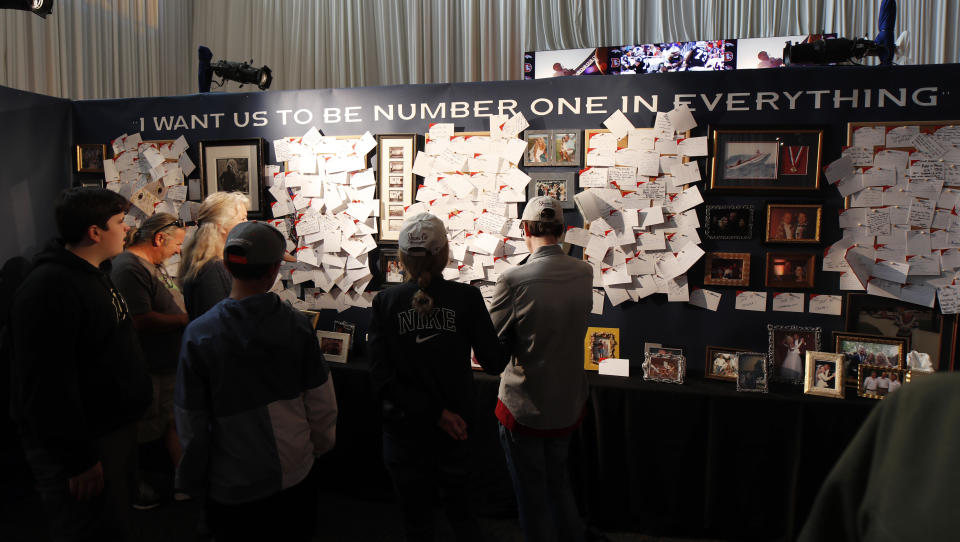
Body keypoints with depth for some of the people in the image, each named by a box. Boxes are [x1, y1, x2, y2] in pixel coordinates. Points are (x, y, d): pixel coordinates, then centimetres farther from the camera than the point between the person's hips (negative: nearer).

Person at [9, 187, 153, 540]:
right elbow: (47, 387, -27)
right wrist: (79, 461, -23)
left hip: (115, 428, 10)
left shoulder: (94, 276, 10)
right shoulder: (49, 290, -23)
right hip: (84, 445, -10)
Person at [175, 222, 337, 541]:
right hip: (297, 477, 2)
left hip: (233, 487, -1)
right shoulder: (297, 325, -13)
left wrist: (194, 481, 7)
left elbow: (190, 421, -9)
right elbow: (322, 404, -5)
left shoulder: (198, 335, -17)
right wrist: (320, 446, 14)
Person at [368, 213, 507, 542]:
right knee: (460, 508, 26)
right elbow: (494, 363, -9)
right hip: (456, 431, 1)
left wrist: (437, 413, -14)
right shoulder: (466, 298, -12)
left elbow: (383, 378, -16)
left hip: (404, 431, 0)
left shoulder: (385, 302, -10)